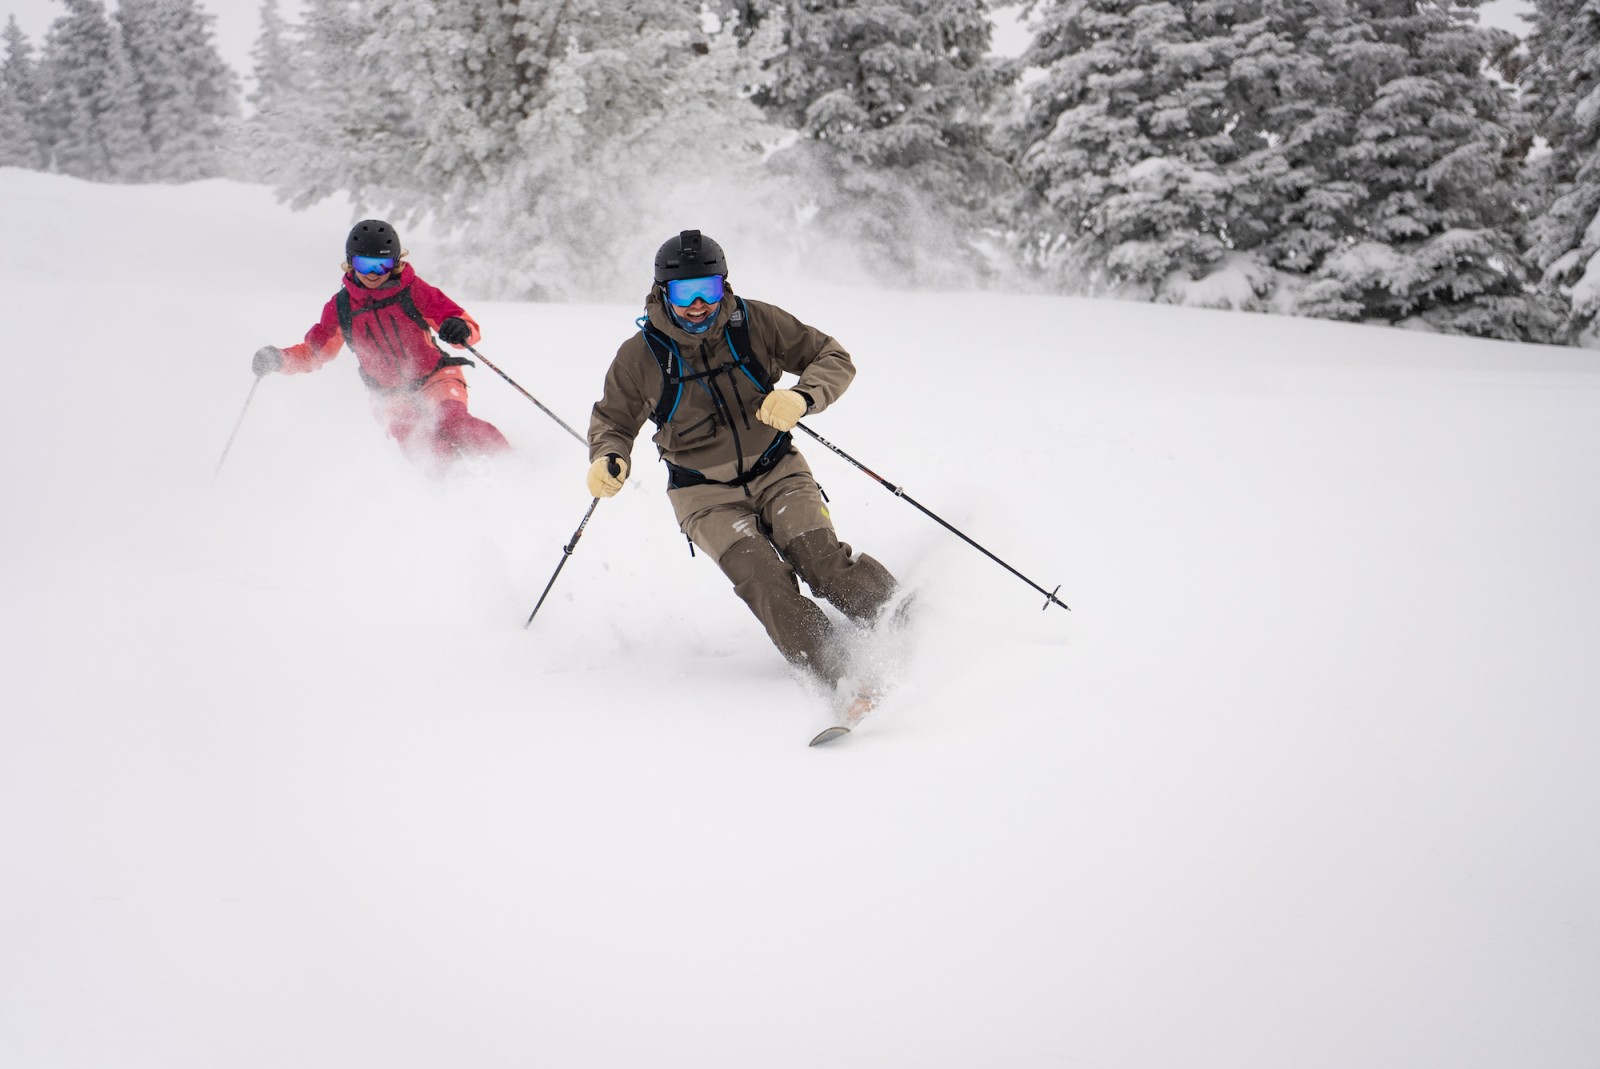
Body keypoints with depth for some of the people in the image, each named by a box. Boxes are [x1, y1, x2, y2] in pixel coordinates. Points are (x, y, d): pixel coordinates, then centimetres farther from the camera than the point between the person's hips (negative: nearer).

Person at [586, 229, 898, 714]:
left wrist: (801, 396, -24)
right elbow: (613, 419, 8)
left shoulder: (755, 322, -8)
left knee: (819, 556, -25)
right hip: (706, 495, -1)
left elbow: (832, 357, -3)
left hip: (776, 472, 1)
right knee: (760, 575, -25)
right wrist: (608, 458, -15)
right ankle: (843, 680, -32)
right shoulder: (640, 356, -8)